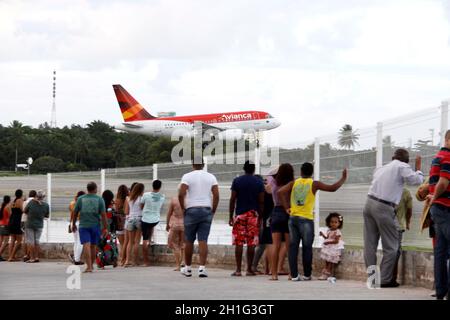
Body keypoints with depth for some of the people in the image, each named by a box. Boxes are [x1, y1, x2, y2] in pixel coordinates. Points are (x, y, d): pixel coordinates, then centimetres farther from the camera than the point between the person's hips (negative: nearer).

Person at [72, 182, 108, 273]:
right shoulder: (99, 199, -1)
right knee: (93, 246, 15)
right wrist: (105, 227, -2)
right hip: (95, 225, 1)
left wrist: (73, 224, 20)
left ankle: (89, 266, -21)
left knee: (86, 245, -8)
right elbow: (103, 214, -5)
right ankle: (91, 265, 27)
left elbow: (75, 213, 7)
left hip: (83, 225, -1)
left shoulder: (80, 199, 2)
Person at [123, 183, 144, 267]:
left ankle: (127, 260, -3)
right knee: (137, 241, 3)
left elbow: (126, 212, 6)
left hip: (130, 219, 3)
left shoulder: (128, 199, 6)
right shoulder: (141, 198, -5)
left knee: (130, 241, 10)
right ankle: (135, 261, 3)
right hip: (139, 218, -3)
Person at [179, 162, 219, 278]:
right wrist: (213, 211, 6)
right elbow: (216, 195, -1)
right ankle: (202, 268, -12)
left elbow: (181, 194, -12)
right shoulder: (211, 177, 6)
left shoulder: (187, 176, -2)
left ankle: (187, 268, 16)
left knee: (189, 241, 8)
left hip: (191, 210, -2)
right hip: (206, 210, 2)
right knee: (203, 240, -2)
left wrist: (183, 208, 0)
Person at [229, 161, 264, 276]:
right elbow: (261, 202, 1)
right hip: (253, 215, 0)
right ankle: (249, 270, 6)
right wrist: (260, 218, 8)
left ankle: (238, 270, -4)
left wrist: (231, 216, 5)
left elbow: (232, 200, 0)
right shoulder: (259, 182, 2)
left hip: (240, 215, 0)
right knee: (251, 244, 4)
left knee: (239, 243, 0)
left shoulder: (237, 181, 1)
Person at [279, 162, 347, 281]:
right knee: (307, 248, 5)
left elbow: (280, 192, -4)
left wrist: (287, 208, 1)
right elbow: (332, 188, -4)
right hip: (306, 219, -3)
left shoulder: (294, 183, 6)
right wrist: (343, 179, 11)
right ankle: (307, 275, 10)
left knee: (293, 246, 5)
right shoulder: (314, 184, -2)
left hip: (293, 218, 3)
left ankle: (294, 275, 2)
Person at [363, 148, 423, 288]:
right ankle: (385, 280, 2)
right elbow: (416, 180, -8)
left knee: (370, 244, 9)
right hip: (384, 208, -7)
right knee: (390, 247, 3)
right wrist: (418, 167, 9)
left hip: (369, 203, 7)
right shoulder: (402, 167, 1)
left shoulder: (381, 168, 22)